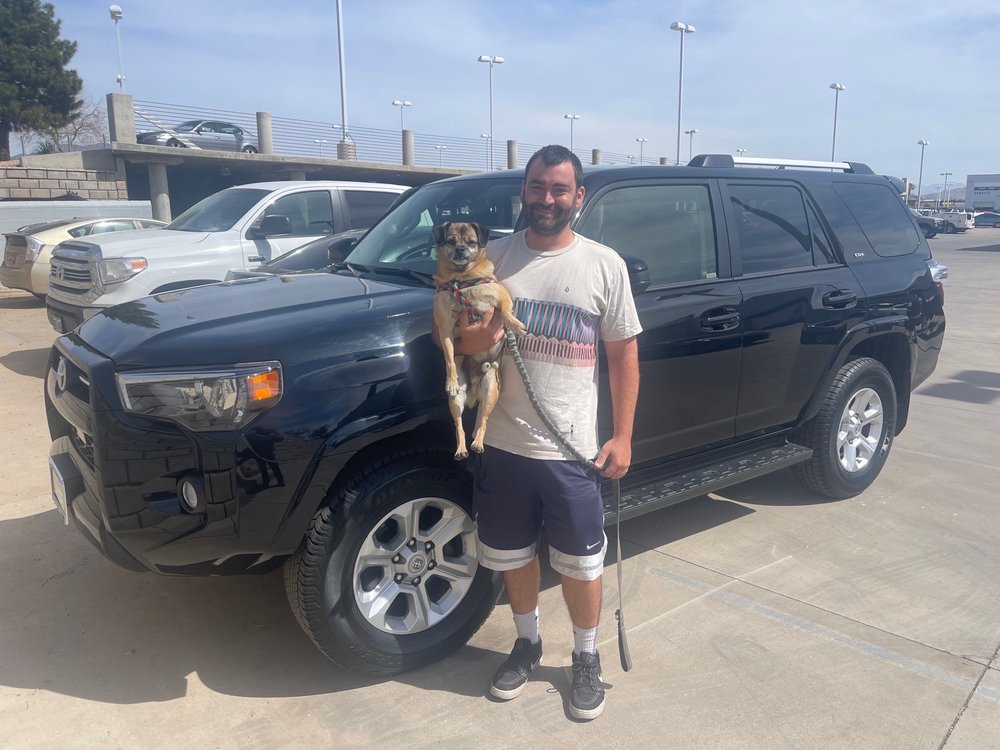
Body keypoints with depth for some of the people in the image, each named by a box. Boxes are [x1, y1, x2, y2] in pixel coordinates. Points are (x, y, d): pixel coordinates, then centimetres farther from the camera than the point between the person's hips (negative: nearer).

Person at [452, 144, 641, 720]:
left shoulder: (604, 264, -3)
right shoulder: (494, 257, 1)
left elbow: (624, 353, 1)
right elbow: (460, 339, 7)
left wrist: (622, 436, -2)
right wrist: (474, 339, -18)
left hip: (573, 449, -2)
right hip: (503, 444, 2)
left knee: (581, 563, 11)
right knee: (514, 554, 18)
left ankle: (587, 658, 35)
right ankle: (527, 643, 42)